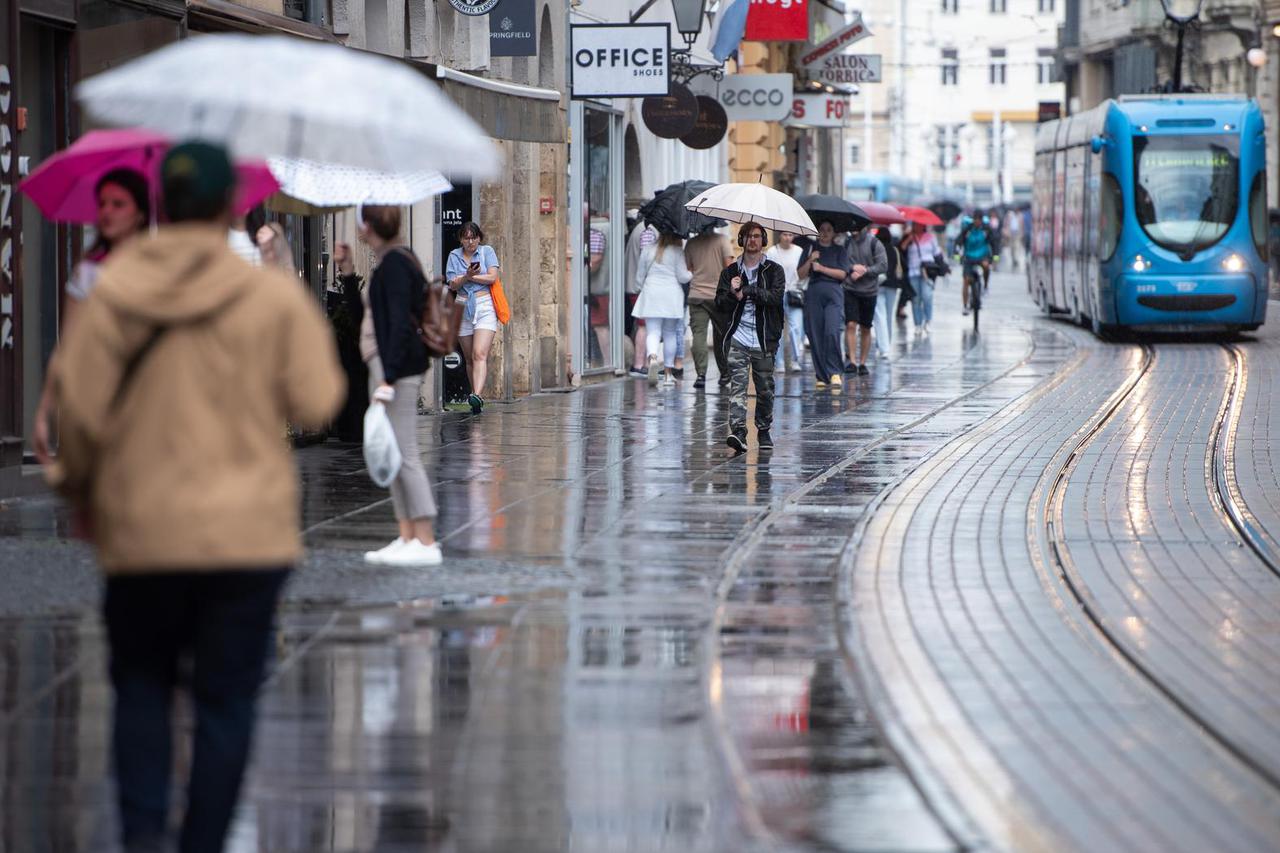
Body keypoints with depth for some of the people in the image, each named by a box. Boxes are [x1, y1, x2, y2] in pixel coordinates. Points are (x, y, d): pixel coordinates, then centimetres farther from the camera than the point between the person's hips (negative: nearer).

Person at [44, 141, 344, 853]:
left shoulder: (111, 295, -4)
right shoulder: (276, 298, -6)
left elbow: (78, 408, -5)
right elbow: (316, 405, -5)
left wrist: (80, 485, 14)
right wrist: (316, 335, 13)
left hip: (140, 532, 1)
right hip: (247, 532, -1)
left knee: (141, 686, 16)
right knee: (226, 699, 7)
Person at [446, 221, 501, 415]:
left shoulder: (487, 251, 4)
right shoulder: (454, 256, 10)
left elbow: (492, 277, -7)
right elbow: (453, 285, 1)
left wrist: (469, 276, -8)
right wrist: (467, 276, -16)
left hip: (485, 306, -3)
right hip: (463, 309, 3)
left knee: (480, 354, -18)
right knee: (469, 358, 6)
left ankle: (477, 396, -31)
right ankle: (477, 401, 14)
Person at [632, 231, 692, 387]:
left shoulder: (648, 251, 6)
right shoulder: (677, 251, -3)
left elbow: (640, 276, 12)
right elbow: (682, 277, -4)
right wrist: (692, 274, 16)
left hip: (651, 294, 1)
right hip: (671, 297, -1)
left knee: (653, 332, -4)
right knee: (670, 334, 10)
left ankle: (652, 357, -35)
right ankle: (668, 371, 11)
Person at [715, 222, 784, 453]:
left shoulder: (774, 270, 6)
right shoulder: (731, 271, 12)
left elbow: (775, 297, -10)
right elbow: (720, 304, 5)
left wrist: (746, 291, -12)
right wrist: (732, 293, -15)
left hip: (764, 340, 0)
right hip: (737, 337, 0)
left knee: (765, 388, 6)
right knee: (737, 384, -14)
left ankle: (764, 431, 22)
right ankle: (738, 431, -24)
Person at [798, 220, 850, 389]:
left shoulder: (840, 250, 11)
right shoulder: (811, 249, 16)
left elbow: (842, 273, 0)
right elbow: (801, 274, 10)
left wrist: (821, 268, -5)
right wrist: (810, 260, -5)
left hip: (833, 294, -2)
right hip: (814, 293, 2)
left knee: (832, 332, -19)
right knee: (815, 335, -3)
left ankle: (834, 372, -13)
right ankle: (821, 376, 4)